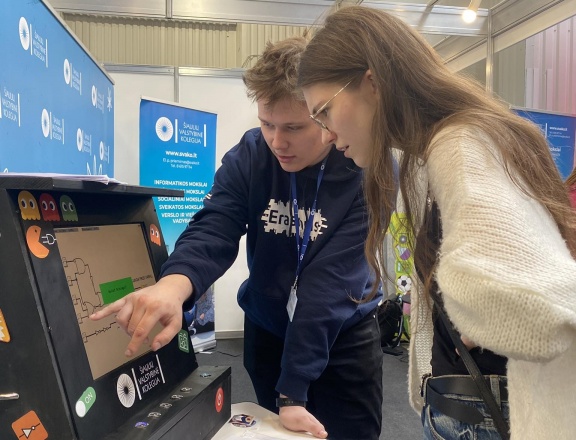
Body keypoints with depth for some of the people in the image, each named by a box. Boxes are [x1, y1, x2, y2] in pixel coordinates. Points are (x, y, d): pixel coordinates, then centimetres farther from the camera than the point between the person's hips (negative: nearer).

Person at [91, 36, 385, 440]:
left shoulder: (368, 171, -23)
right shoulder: (249, 156, -14)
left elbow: (329, 281, -29)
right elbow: (212, 231, -25)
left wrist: (294, 392, -29)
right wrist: (173, 285, -48)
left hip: (345, 334, -2)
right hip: (267, 330, 3)